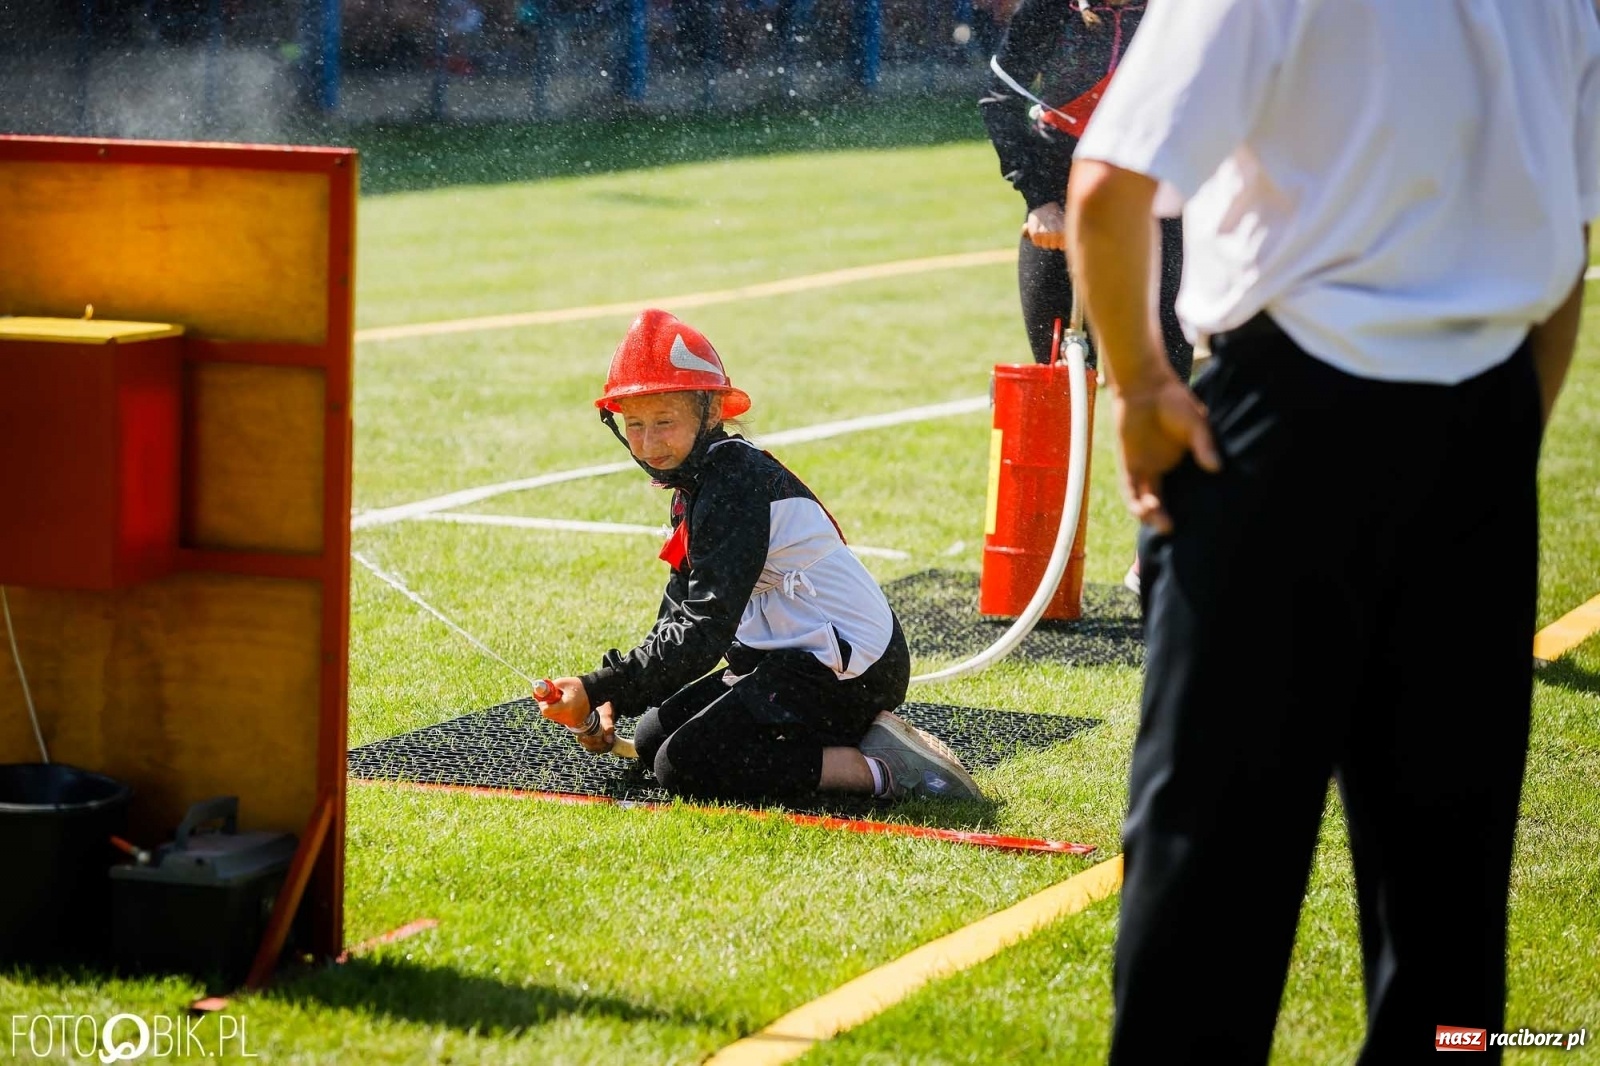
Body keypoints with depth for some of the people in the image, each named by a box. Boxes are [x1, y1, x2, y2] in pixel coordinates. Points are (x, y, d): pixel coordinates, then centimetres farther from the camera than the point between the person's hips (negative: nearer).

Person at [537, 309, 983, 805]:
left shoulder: (735, 485, -20)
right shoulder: (697, 484, 12)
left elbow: (704, 630, -26)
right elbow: (679, 619, 17)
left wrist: (599, 689, -30)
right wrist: (611, 703, 6)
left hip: (847, 669, -11)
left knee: (683, 765, -16)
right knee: (653, 736, 11)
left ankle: (878, 770, -15)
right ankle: (861, 735, 8)